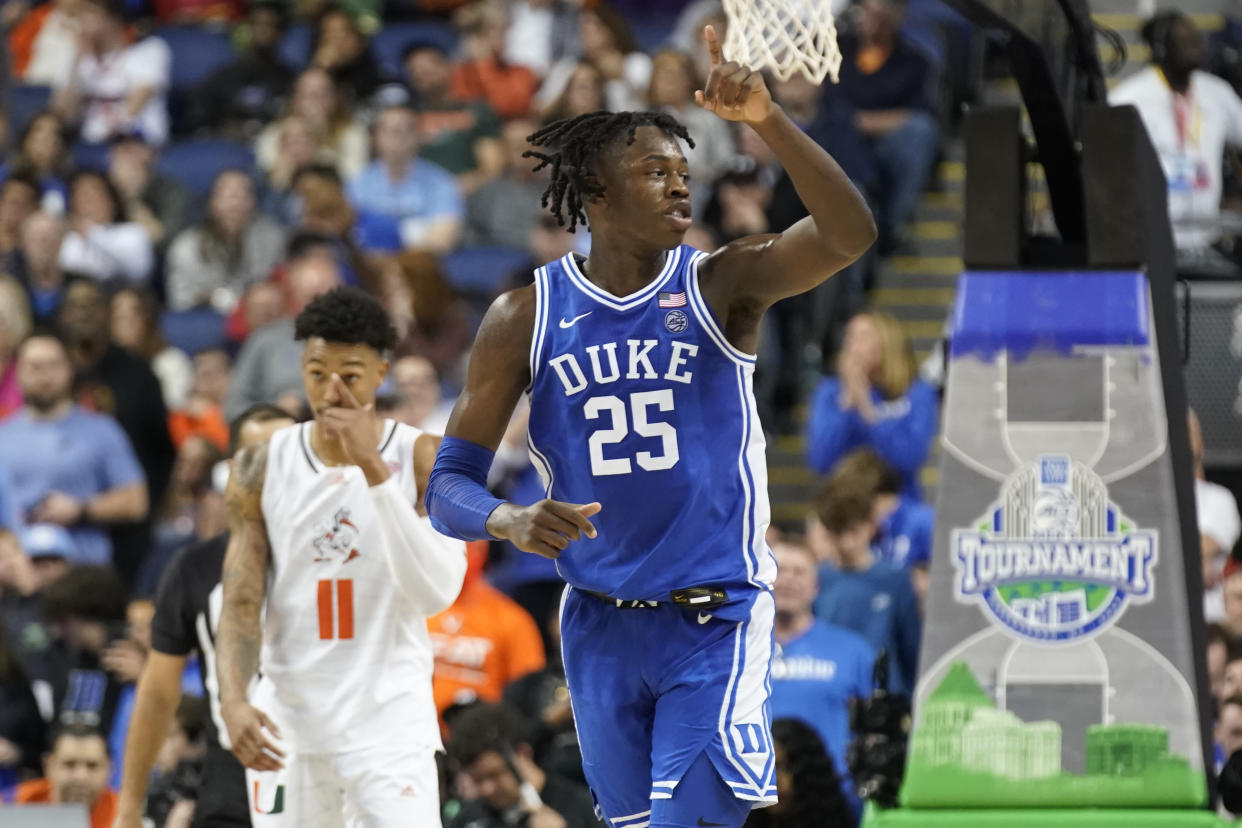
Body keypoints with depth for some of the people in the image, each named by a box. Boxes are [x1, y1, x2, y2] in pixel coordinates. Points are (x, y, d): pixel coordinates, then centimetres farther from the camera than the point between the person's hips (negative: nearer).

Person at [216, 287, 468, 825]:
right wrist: (233, 700, -19)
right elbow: (241, 603, 0)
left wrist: (374, 470, -22)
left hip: (390, 719, -3)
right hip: (287, 721, 3)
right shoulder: (263, 468, 3)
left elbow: (436, 592, -16)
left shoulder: (420, 459, -4)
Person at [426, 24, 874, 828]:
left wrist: (768, 120, -36)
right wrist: (512, 521, -23)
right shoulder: (526, 318, 0)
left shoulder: (723, 283, -5)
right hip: (600, 625, 3)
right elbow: (450, 488, 0)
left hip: (716, 620, -3)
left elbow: (850, 234, -23)